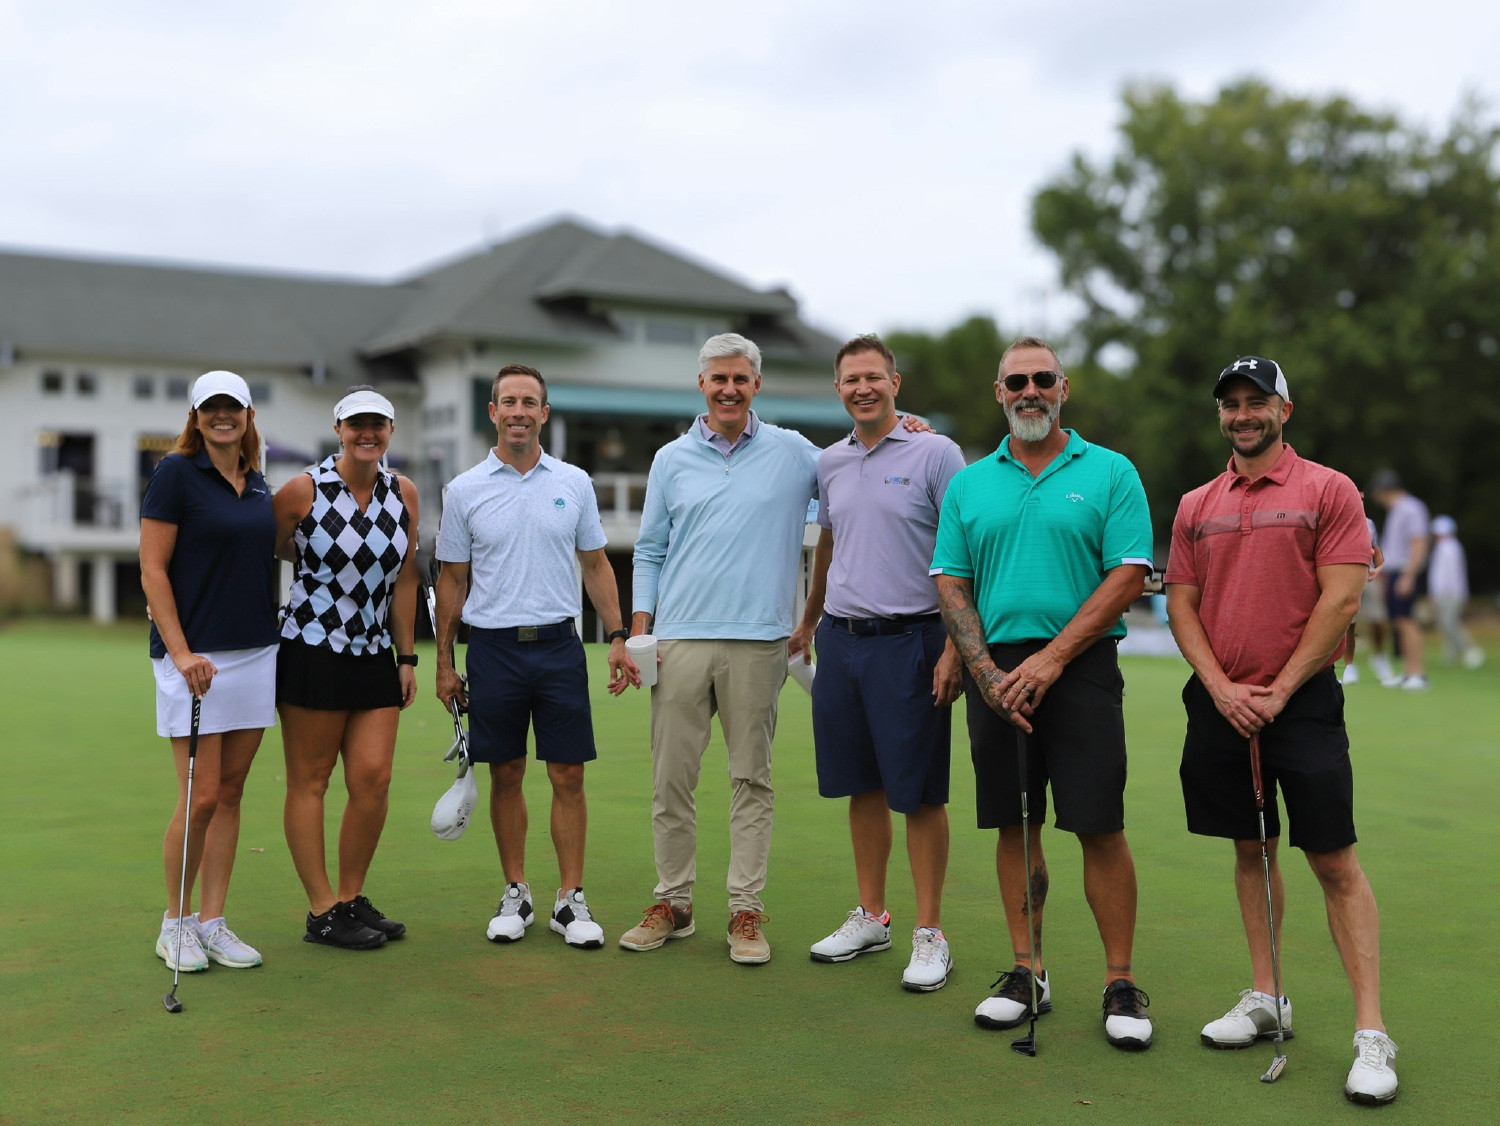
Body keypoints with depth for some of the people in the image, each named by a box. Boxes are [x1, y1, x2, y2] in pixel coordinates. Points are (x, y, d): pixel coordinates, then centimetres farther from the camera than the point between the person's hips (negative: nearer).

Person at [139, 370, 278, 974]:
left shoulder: (258, 483, 13)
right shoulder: (176, 473, -5)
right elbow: (152, 570, -9)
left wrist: (271, 641, 14)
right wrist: (181, 652, -15)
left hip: (256, 653, 6)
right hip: (196, 658, -6)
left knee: (231, 793, 8)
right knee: (201, 797, -5)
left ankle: (212, 922, 16)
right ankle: (174, 922, 13)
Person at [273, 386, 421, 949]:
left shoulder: (403, 493, 6)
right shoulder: (302, 490, -7)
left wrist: (407, 656, 11)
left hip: (375, 656, 4)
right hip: (311, 650, -4)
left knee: (373, 777, -1)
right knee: (309, 780, 1)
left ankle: (351, 899, 16)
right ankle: (322, 912, 11)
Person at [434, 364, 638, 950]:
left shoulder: (575, 484, 6)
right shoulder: (465, 490, 3)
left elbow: (595, 564, 11)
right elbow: (453, 579, 6)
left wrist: (617, 637, 3)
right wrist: (444, 662, 4)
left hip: (558, 644, 1)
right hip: (492, 648, 0)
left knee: (568, 776, 1)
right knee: (506, 776, 7)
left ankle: (571, 900, 10)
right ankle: (515, 895, 20)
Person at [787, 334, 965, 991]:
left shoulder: (935, 454, -6)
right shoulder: (829, 462, 12)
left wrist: (954, 648, -16)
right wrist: (808, 623, 31)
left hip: (908, 639, -5)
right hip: (841, 637, 5)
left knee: (919, 791, 0)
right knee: (863, 786, 12)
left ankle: (929, 934, 9)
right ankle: (870, 918, 23)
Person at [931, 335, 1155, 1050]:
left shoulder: (1110, 473, 3)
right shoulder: (969, 484, 12)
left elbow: (1128, 576, -5)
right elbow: (951, 584, 8)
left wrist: (1050, 658, -12)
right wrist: (986, 672, -6)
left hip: (1081, 667, -3)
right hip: (995, 674, 3)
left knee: (1099, 826, -4)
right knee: (1014, 827, 8)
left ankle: (1120, 983, 8)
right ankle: (1027, 972, 20)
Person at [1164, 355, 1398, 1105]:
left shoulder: (1328, 490, -2)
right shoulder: (1195, 506, 11)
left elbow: (1341, 600, -8)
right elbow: (1181, 603, 8)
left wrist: (1279, 690, -11)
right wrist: (1221, 689, -5)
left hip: (1302, 699, -4)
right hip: (1220, 702, 4)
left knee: (1334, 861, -5)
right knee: (1250, 850, 12)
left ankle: (1371, 1035, 0)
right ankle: (1265, 1000, 24)